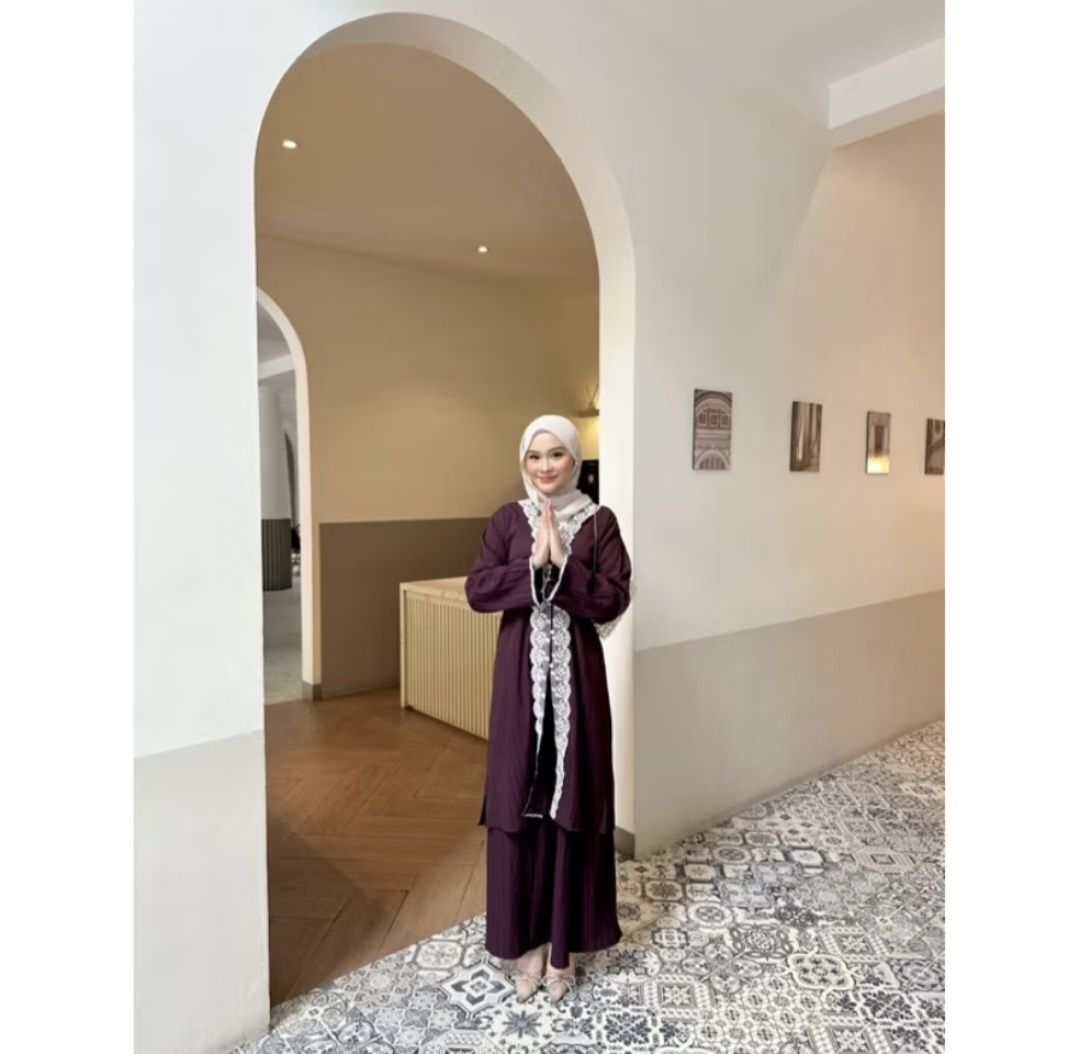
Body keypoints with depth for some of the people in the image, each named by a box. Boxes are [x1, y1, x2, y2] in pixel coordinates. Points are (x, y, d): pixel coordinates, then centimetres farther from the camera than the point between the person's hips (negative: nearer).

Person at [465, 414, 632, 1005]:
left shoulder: (600, 522, 0)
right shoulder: (507, 521, 3)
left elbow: (614, 600, -9)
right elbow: (476, 591, -7)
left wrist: (564, 564, -19)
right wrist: (533, 564, -17)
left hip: (577, 676, -1)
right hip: (521, 676, 1)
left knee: (572, 800, 7)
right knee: (521, 799, 7)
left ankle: (563, 946, 25)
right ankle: (526, 942, 26)